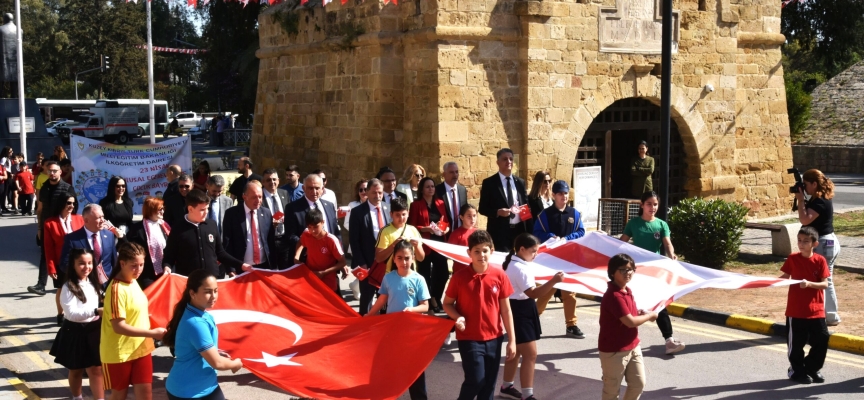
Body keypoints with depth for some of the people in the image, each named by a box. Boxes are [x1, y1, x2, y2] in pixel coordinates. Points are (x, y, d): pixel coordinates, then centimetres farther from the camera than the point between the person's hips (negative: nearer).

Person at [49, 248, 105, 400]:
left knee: (96, 370, 3)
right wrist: (96, 311, -32)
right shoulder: (68, 287, -17)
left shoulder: (93, 283, 5)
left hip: (93, 331, 4)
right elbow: (71, 313, -25)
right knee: (76, 370, 14)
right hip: (76, 333, -4)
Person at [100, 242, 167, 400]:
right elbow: (118, 326, -27)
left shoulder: (133, 281, 3)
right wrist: (152, 333, -28)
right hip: (119, 352, -7)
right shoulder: (117, 289, -22)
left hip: (140, 348, 7)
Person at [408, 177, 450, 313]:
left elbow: (446, 221, 16)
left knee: (443, 272, -2)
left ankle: (435, 299, 19)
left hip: (439, 242, 4)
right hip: (424, 243, -4)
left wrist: (446, 228, -6)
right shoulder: (416, 204, -1)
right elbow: (412, 226, -5)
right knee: (425, 274, -1)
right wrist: (426, 228, -18)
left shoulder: (440, 203, 13)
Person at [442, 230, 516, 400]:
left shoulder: (499, 275, -4)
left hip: (494, 337, 3)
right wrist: (457, 317, -19)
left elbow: (505, 309, 2)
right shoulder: (459, 277, -10)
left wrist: (512, 339, 1)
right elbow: (447, 304, 2)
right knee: (476, 380, -9)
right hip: (469, 338, -3)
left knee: (489, 384, 10)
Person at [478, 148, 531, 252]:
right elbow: (482, 208, -2)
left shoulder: (520, 182, 12)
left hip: (519, 230, 4)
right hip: (499, 231, -4)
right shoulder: (489, 183, -1)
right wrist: (498, 212, -20)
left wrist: (528, 231, 6)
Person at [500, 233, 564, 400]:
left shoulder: (512, 263, 10)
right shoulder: (520, 268, -23)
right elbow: (532, 293, -29)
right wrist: (553, 281, -36)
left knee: (516, 350, 22)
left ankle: (507, 385, 35)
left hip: (517, 309, 11)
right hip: (520, 311, -11)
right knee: (530, 354, -9)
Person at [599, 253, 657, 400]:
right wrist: (650, 316, -10)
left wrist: (639, 313, 1)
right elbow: (630, 322, -27)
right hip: (614, 351, -9)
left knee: (638, 383, 16)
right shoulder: (614, 296, -26)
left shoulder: (627, 291, 5)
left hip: (633, 347, 9)